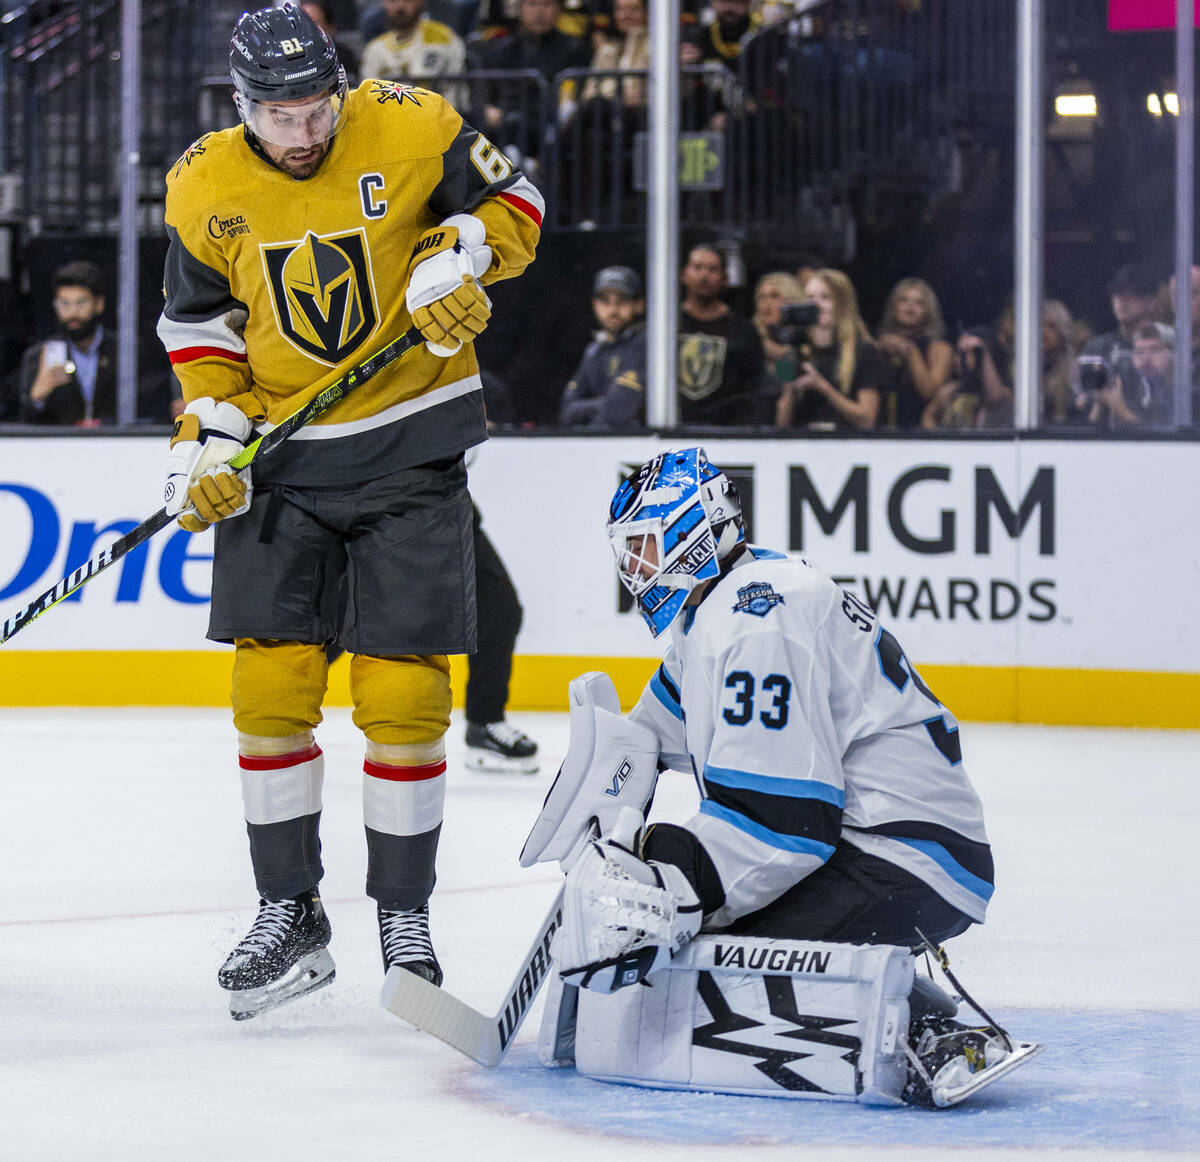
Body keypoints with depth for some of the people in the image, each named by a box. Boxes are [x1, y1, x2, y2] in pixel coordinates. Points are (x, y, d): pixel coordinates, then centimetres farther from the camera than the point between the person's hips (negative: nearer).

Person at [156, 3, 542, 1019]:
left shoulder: (410, 130, -11)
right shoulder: (205, 186, -4)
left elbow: (512, 203, 0)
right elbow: (201, 325, 6)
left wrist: (459, 258, -18)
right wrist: (210, 435, -4)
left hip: (411, 447, -2)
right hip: (279, 452, 2)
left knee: (403, 694, -4)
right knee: (270, 683, -2)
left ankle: (404, 912, 10)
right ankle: (289, 915, 10)